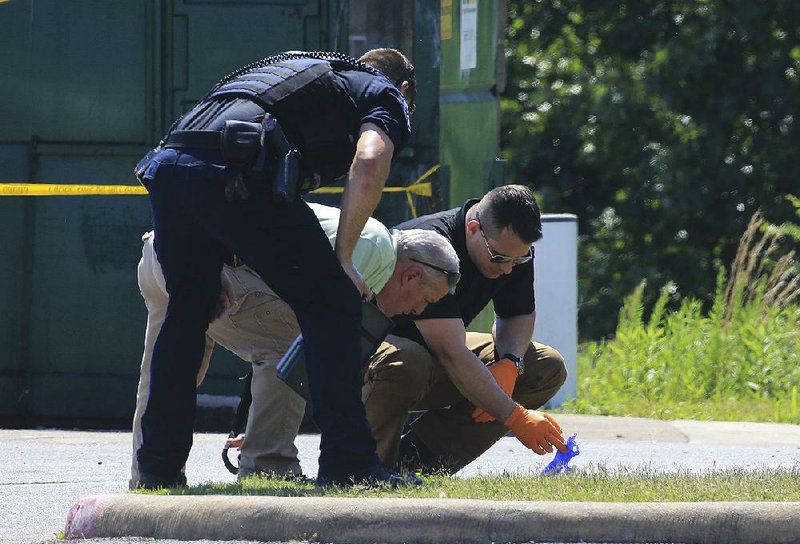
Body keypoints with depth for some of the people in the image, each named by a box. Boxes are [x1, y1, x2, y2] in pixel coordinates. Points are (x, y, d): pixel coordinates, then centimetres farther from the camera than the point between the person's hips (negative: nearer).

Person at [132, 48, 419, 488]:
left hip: (167, 160, 7)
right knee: (331, 303, 5)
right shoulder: (386, 94, 21)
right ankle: (347, 464, 2)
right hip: (235, 173, -7)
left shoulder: (303, 67, 40)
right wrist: (342, 259, 4)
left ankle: (158, 465, 27)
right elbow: (369, 165, -2)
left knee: (186, 312, 24)